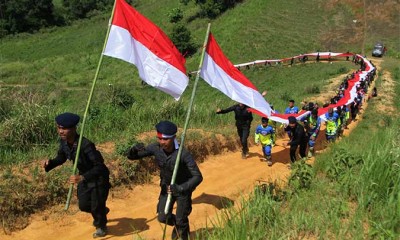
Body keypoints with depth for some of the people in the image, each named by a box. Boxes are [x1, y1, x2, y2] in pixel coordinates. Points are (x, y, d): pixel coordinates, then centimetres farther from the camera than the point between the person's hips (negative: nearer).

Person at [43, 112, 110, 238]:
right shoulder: (64, 142, -15)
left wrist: (82, 177, -46)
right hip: (84, 176, 7)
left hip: (98, 177, -7)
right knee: (83, 205, 16)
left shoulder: (86, 145, -37)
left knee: (96, 206, 6)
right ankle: (102, 211, 50)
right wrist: (50, 163, -16)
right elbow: (61, 158, 4)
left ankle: (101, 226, 40)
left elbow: (99, 167, -35)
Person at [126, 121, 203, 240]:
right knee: (163, 218, 7)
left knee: (181, 221, 6)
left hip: (183, 188, -4)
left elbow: (198, 177, -35)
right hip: (166, 187, 4)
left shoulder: (183, 153, -35)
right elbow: (131, 156, -15)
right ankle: (177, 225, 41)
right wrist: (134, 149, -39)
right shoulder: (155, 148, -22)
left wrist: (180, 188, -47)